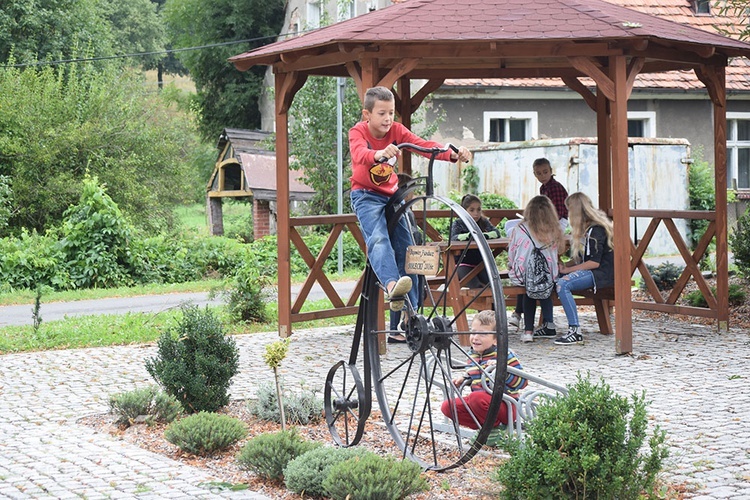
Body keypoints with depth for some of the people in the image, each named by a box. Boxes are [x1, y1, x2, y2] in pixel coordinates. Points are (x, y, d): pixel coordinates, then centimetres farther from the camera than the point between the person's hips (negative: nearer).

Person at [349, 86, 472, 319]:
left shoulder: (396, 130, -6)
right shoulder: (358, 132, -15)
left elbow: (423, 145, -21)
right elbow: (359, 153, -38)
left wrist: (453, 154, -39)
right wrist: (379, 154, -62)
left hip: (391, 194, 5)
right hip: (366, 196, -5)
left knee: (405, 249, -1)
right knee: (378, 239, -31)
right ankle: (392, 286, -55)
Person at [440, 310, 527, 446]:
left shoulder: (504, 355, -12)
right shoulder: (472, 355, 9)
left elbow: (522, 382, -15)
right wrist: (463, 378, 8)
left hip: (504, 406, -7)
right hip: (478, 404, 7)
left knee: (476, 397, -36)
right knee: (447, 406, -7)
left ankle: (495, 427, -10)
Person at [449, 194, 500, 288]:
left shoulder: (484, 222, 10)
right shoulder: (458, 223, 1)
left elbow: (497, 233, -6)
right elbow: (453, 238, -18)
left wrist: (483, 235, -27)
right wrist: (469, 235, -37)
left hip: (481, 263, 3)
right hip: (464, 264, -3)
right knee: (477, 287, -28)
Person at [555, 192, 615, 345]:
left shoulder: (596, 230, -14)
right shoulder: (586, 228, 17)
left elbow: (594, 262, -21)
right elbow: (579, 259, 16)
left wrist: (567, 269, -17)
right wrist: (564, 266, -1)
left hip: (602, 273, -10)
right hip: (588, 271, 10)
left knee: (563, 284, -31)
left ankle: (575, 331, -32)